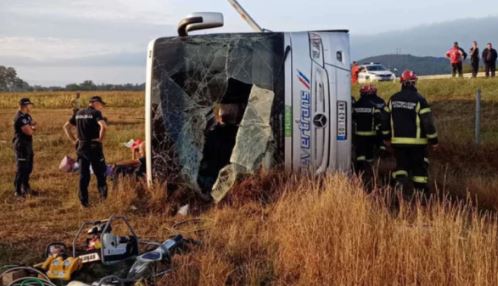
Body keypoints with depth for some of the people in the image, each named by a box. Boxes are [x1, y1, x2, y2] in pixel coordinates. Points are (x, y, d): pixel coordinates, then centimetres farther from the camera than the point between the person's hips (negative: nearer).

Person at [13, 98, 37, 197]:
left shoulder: (27, 116, 11)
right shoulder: (20, 118, -20)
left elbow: (33, 128, 12)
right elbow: (29, 132, -23)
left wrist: (31, 127, -10)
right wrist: (32, 127, -2)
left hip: (28, 144, 10)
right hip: (21, 145, -10)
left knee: (28, 168, 18)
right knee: (21, 168, -5)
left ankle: (25, 187, 30)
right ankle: (18, 191, 2)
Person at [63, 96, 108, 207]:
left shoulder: (78, 113, 12)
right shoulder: (96, 113, -9)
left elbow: (66, 126, 16)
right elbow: (103, 126, -28)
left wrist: (73, 140, 12)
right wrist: (101, 138, -14)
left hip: (81, 147, 6)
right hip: (94, 147, -6)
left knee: (83, 175, 10)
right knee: (100, 173, 7)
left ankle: (84, 201, 12)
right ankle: (103, 195, 5)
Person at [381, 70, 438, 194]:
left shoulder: (393, 99, 4)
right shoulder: (419, 100, -10)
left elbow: (385, 119, 10)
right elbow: (428, 122, -11)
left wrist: (387, 137, 22)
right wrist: (434, 140, -3)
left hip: (398, 141, 3)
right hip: (416, 141, -3)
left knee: (401, 164, 12)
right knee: (419, 166, 9)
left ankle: (400, 180, -12)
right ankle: (421, 188, 14)